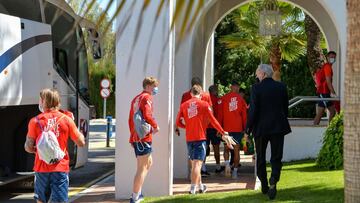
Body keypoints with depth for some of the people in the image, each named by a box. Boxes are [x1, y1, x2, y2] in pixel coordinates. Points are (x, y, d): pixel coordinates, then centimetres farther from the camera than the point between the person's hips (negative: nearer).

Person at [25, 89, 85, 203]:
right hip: (61, 168, -1)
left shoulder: (35, 121, -2)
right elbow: (81, 143, 2)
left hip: (41, 168, 1)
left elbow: (28, 147, -3)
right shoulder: (66, 119, -2)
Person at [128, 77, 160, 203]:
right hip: (144, 137, -9)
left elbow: (130, 119, 20)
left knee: (148, 163, 22)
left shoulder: (136, 99, 18)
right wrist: (155, 126, -8)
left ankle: (137, 192, 20)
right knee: (142, 168, -6)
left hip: (135, 137, 9)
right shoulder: (146, 98, -8)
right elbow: (147, 115, -23)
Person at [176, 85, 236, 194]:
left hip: (189, 138, 4)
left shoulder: (184, 105, 6)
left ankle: (200, 186, 29)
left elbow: (178, 122, 4)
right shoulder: (204, 104, -3)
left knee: (194, 163, 16)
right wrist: (224, 133, -4)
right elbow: (213, 121, -7)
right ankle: (193, 188, -15)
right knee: (197, 163, -6)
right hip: (200, 137, -4)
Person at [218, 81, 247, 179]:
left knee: (227, 148, 11)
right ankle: (235, 171, 4)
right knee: (236, 150, 5)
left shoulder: (224, 98, 0)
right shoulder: (241, 99, 1)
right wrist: (245, 128, 13)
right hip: (238, 128, 0)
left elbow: (220, 114, 2)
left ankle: (227, 163, -14)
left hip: (227, 127, 0)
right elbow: (244, 115, 5)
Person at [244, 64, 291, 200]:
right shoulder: (281, 87, 1)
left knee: (260, 158, 15)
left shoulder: (256, 88, -9)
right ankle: (273, 181, -20)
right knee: (276, 158, 5)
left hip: (261, 128, -2)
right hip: (278, 127, 2)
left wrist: (247, 130, -5)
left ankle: (264, 186, 21)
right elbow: (285, 108, 8)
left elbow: (253, 111, -12)